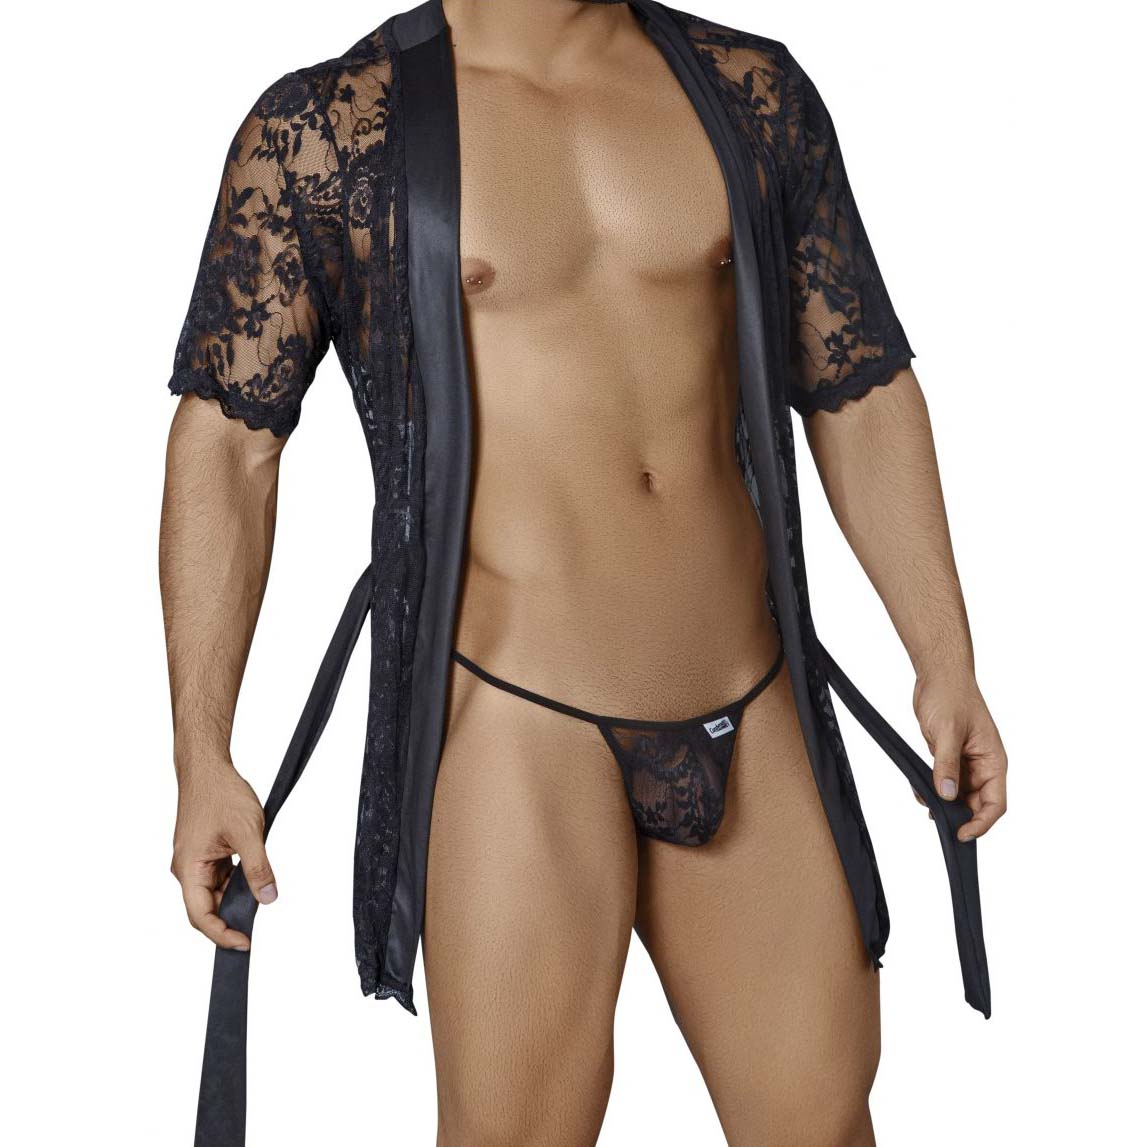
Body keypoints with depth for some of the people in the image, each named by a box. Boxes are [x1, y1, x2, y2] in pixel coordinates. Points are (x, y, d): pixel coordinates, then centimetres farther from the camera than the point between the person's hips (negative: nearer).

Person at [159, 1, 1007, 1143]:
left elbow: (863, 394, 11)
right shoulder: (320, 129, -3)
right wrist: (202, 753, -8)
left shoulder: (753, 93, 8)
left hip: (750, 706, 4)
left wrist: (944, 660, 5)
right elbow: (225, 442, -3)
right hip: (513, 711, -3)